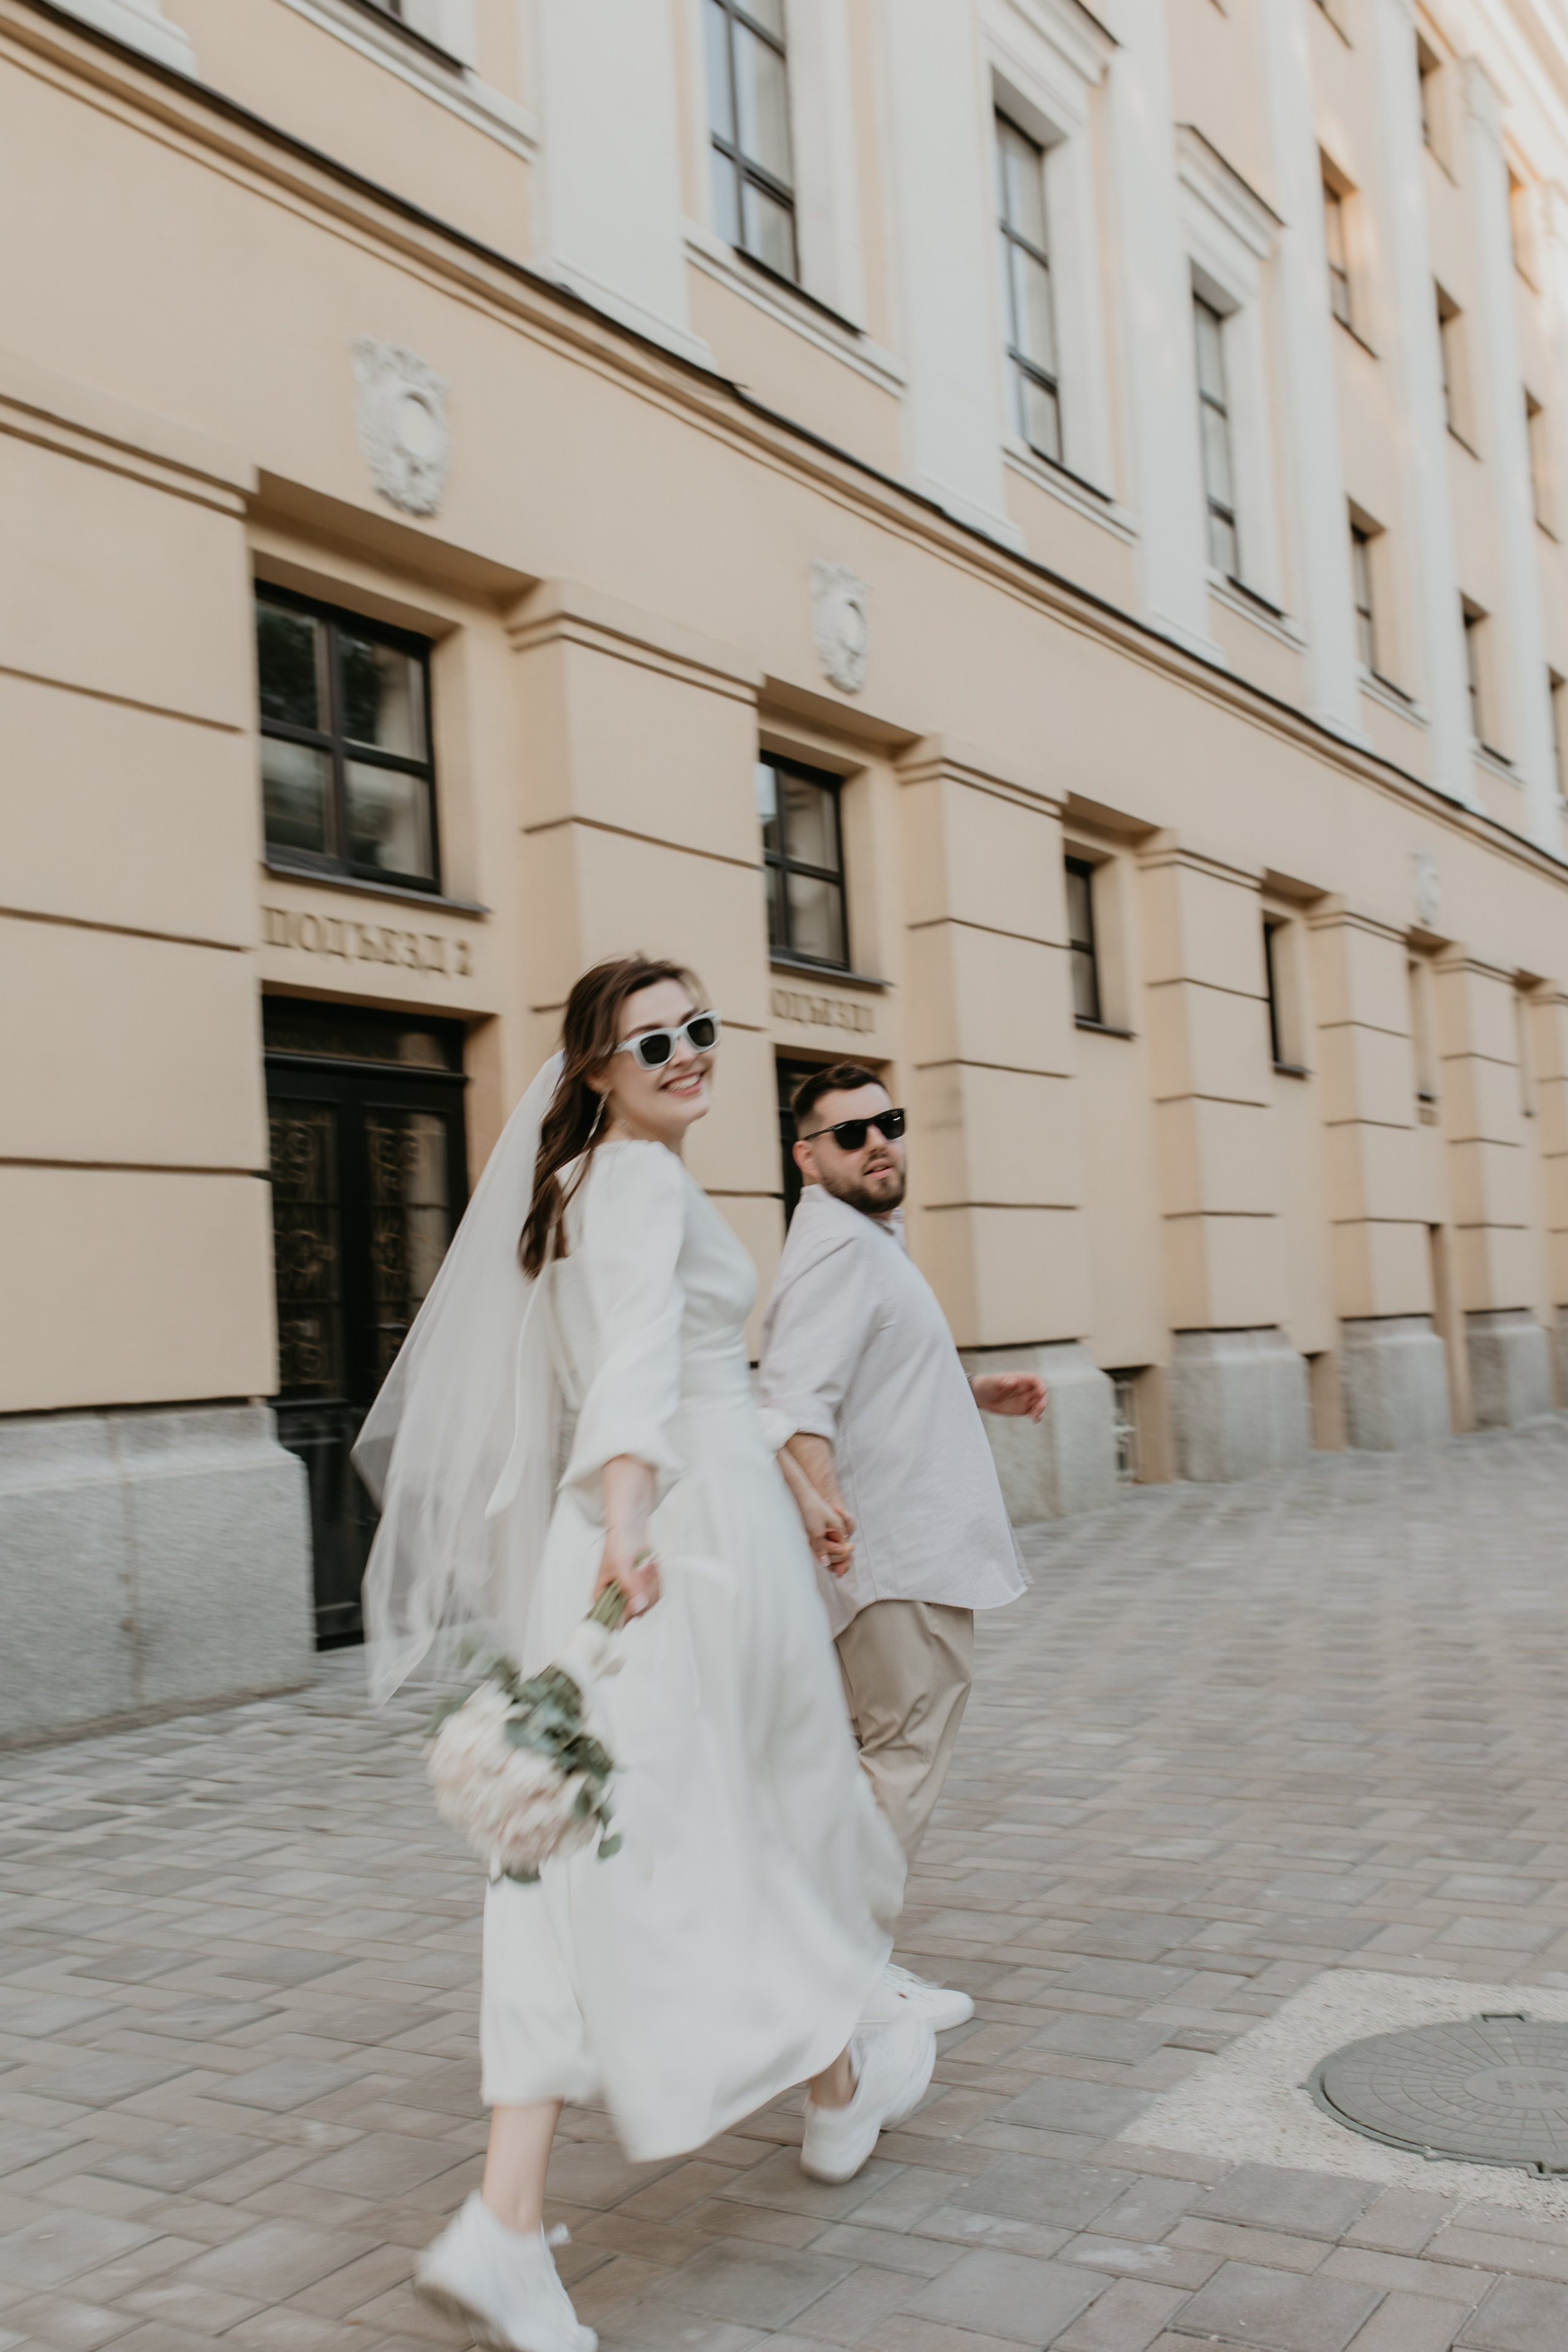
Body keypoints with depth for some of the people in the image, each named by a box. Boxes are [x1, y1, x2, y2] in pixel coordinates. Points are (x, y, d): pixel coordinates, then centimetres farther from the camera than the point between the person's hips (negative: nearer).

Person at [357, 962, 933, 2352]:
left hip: (621, 1539, 8)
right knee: (777, 1814, 12)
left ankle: (506, 2226, 0)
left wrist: (787, 1478, 38)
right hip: (695, 1535, -8)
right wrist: (629, 1516, -40)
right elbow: (639, 1352, -27)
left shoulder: (595, 1182, 21)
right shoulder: (644, 1177, -9)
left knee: (591, 1862, 3)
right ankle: (844, 2089, 36)